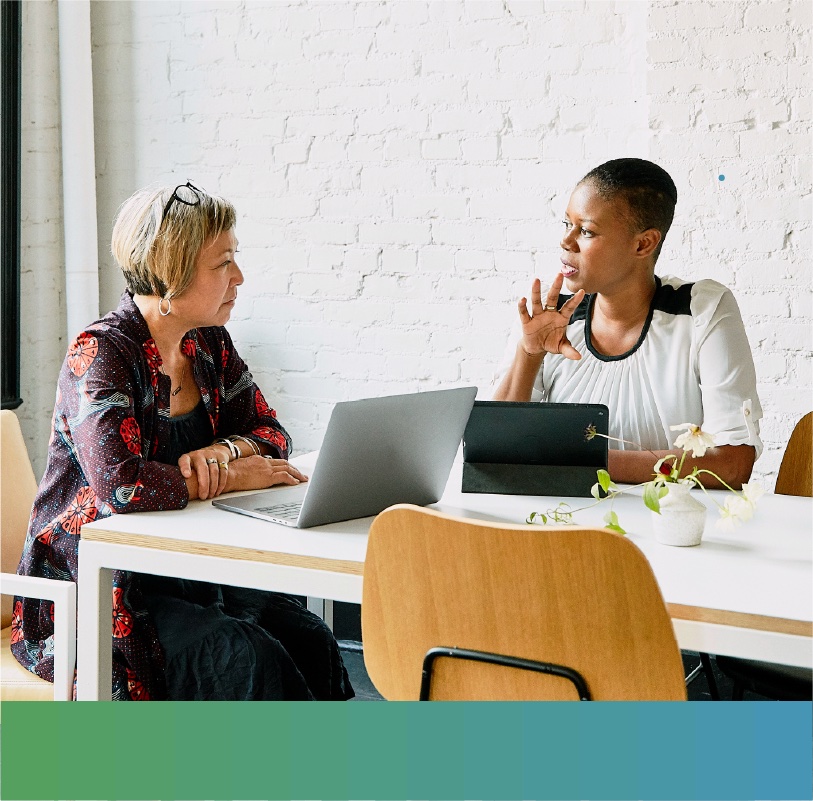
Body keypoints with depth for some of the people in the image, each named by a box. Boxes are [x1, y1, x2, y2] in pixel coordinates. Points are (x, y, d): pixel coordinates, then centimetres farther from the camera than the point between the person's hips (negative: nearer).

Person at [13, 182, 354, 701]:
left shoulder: (210, 344, 7)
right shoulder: (100, 355, -16)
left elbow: (271, 434, 13)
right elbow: (119, 483, -31)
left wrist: (221, 451, -11)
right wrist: (231, 477, -18)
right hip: (91, 584, -6)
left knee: (309, 640, -21)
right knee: (246, 658, -28)